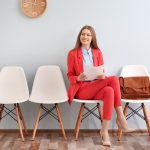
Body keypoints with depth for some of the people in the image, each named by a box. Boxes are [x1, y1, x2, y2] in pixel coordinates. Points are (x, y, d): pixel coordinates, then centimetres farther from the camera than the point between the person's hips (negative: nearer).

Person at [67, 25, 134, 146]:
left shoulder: (97, 52, 12)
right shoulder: (72, 53, 1)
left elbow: (102, 73, 13)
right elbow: (70, 75, 3)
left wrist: (102, 76, -12)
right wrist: (78, 78, -20)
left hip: (96, 87, 4)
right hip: (81, 89, -4)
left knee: (109, 90, -34)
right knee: (114, 79, -28)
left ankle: (105, 131, -29)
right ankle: (120, 117, -22)